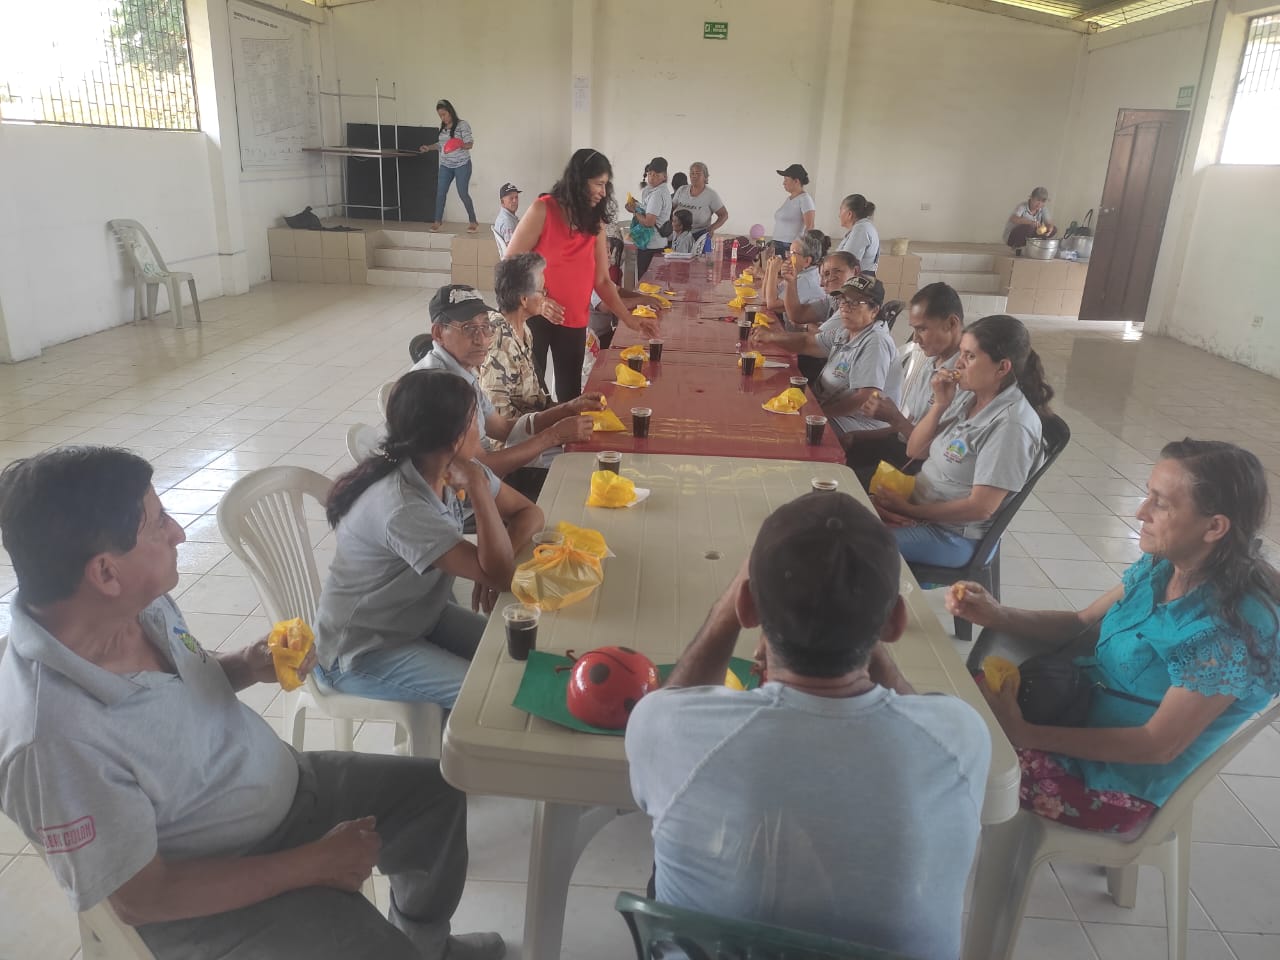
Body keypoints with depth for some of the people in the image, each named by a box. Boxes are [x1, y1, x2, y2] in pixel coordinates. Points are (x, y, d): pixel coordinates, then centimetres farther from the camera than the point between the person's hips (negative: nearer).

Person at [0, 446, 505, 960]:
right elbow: (141, 898, -24)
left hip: (284, 784, 8)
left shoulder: (140, 603, -12)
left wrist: (247, 666, -13)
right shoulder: (52, 738, -34)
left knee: (438, 789, 13)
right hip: (206, 890, -7)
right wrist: (314, 863, -19)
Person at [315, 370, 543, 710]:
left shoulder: (454, 468, -10)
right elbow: (499, 575, -31)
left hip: (421, 618, 8)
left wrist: (496, 559, -19)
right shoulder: (401, 507, -34)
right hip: (361, 652, -7)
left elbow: (528, 512, -1)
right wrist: (476, 486, -36)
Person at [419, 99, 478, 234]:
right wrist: (429, 147, 6)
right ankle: (438, 221, 12)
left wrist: (459, 146, -33)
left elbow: (470, 144, -14)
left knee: (463, 193, -7)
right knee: (440, 192, 2)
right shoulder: (443, 128, 8)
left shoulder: (462, 125, -9)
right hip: (446, 165, 6)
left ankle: (473, 222, 5)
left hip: (462, 165, -6)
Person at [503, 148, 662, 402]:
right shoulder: (543, 210, -8)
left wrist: (630, 320, -3)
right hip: (534, 316, -4)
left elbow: (602, 280, 6)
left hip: (575, 320, 4)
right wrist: (537, 300, -23)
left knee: (571, 393, 8)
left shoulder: (596, 222, 5)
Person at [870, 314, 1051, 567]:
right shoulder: (965, 394, 2)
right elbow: (915, 451, 8)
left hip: (952, 535, -7)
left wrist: (909, 511, -16)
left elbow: (981, 507, -23)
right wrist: (939, 404, -7)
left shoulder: (1011, 424, -21)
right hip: (917, 503, 8)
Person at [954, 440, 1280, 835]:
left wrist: (1024, 733, -25)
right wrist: (998, 615, -11)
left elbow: (1160, 745, -23)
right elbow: (1082, 626, 7)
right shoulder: (1161, 566, -4)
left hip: (1119, 781, -7)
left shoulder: (1231, 631, -27)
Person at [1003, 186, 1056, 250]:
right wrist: (1030, 222, -53)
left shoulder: (1043, 209, -4)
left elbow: (1049, 223, -13)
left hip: (1029, 236, 7)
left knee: (1054, 229, -5)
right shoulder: (1023, 206, -22)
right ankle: (1018, 247, -12)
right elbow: (1013, 219, -40)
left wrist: (1049, 229, -38)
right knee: (1029, 227, -36)